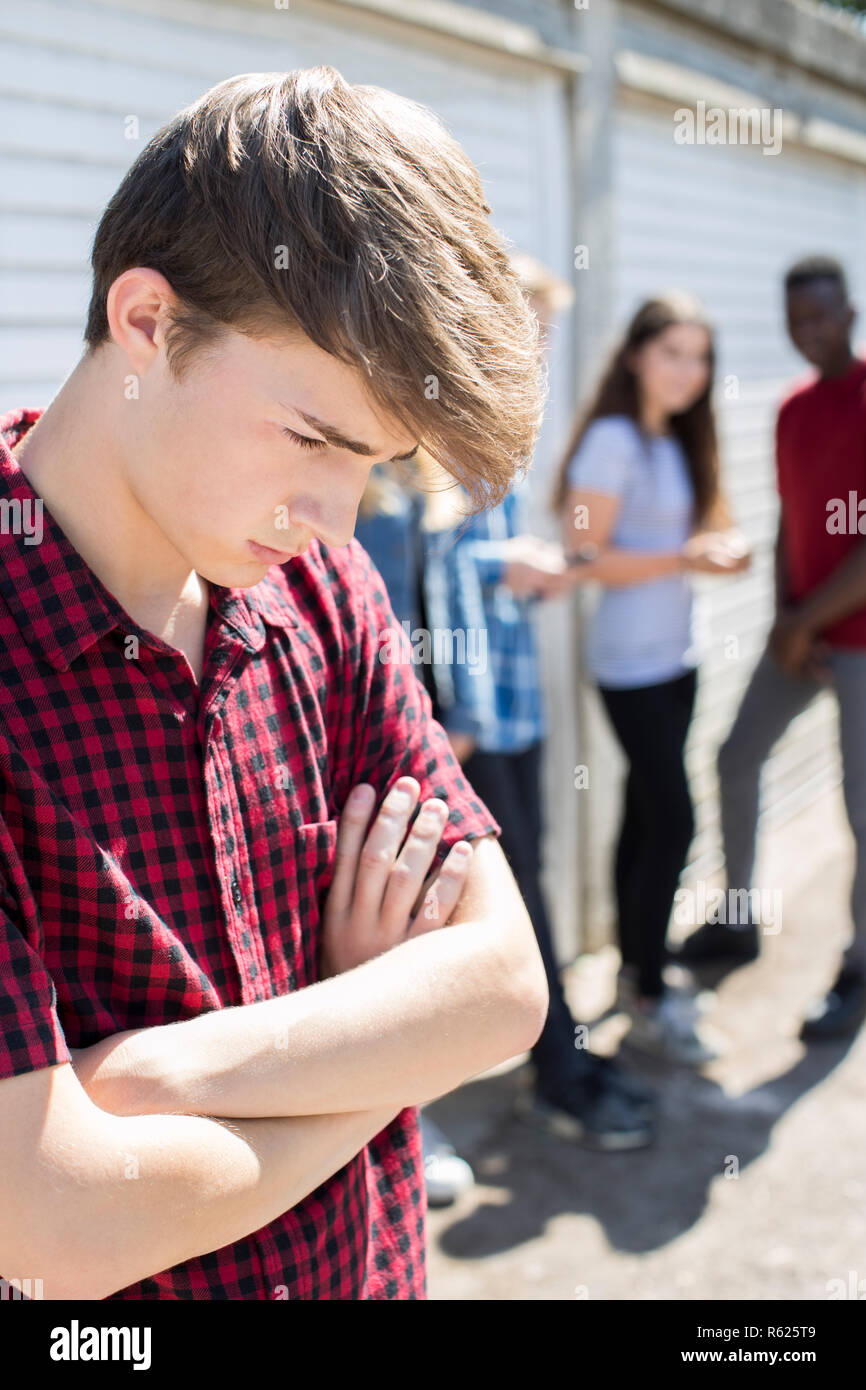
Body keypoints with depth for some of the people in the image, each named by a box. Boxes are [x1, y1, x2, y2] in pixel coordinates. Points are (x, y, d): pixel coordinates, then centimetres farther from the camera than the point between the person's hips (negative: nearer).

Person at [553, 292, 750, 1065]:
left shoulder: (676, 443, 11)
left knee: (646, 812, 14)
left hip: (674, 654, 8)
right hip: (632, 662, -8)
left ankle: (637, 968, 26)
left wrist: (721, 551, -5)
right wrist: (686, 558, -22)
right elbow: (584, 560, -18)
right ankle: (649, 1001, 7)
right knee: (672, 819, -6)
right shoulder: (612, 441, -14)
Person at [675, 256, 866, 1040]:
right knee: (736, 761, 13)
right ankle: (740, 921, 30)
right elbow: (790, 521, 9)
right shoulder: (794, 409, 8)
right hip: (803, 630, 8)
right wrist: (785, 617, -4)